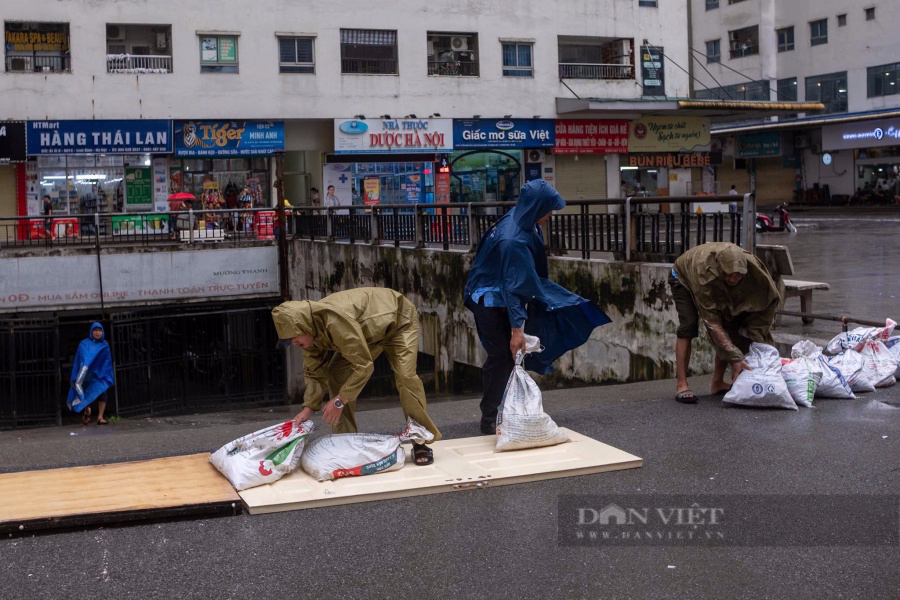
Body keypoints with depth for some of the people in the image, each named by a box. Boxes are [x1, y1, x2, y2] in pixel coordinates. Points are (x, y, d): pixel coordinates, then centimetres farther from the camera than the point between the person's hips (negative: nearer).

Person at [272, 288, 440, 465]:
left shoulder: (335, 320, -43)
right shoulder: (310, 331, -16)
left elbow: (363, 365, -40)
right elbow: (314, 372, -7)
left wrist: (339, 401, -35)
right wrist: (308, 408, -19)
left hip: (398, 321, -8)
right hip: (369, 332, 8)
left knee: (405, 376, -25)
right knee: (337, 375, -4)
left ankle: (421, 441, -12)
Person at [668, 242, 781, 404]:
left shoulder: (752, 266, -34)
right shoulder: (704, 275, -45)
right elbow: (712, 323, -42)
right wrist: (735, 357, -44)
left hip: (719, 286, 5)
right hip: (684, 279, -5)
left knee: (730, 325, -9)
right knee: (689, 325, -24)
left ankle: (718, 383, 0)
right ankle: (681, 385, -20)